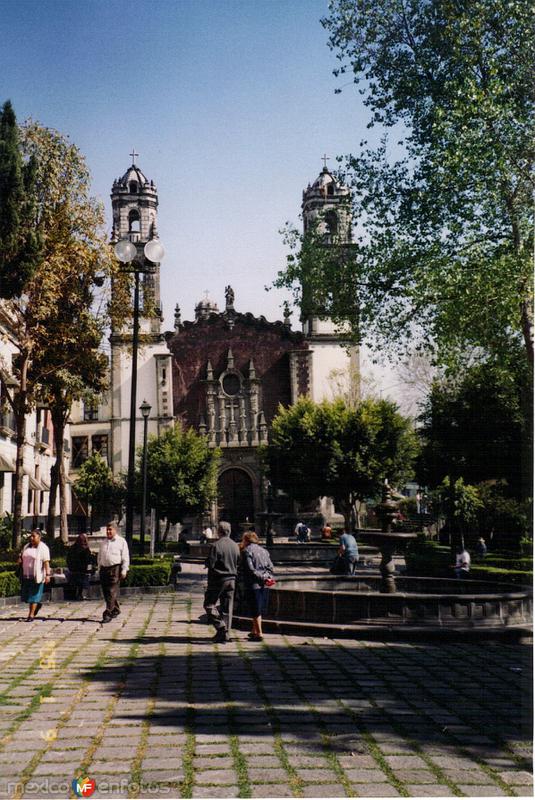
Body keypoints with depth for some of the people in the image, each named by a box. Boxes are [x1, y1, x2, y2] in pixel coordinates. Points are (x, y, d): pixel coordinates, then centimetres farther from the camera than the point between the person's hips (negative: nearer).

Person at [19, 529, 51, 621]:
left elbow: (46, 562, -14)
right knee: (25, 594, 9)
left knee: (34, 595, -4)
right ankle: (37, 604, 34)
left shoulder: (43, 548, -8)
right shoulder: (26, 547, 12)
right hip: (26, 575, 6)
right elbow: (22, 557, 24)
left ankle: (31, 615, 2)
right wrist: (20, 559, 0)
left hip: (37, 575, -6)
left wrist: (47, 574, -22)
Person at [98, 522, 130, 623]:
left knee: (111, 592, -11)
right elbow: (100, 557, 24)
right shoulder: (104, 543, 19)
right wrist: (100, 569, 17)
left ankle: (108, 614, -12)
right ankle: (116, 609, 25)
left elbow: (125, 558, -2)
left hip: (115, 569, -6)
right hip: (104, 568, 6)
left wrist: (124, 570, -9)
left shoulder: (121, 542, 2)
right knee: (106, 592, 8)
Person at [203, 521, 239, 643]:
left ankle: (221, 627, -9)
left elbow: (210, 564, -17)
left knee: (209, 604, 5)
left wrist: (206, 562, 3)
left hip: (218, 579, -6)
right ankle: (225, 634, 12)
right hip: (231, 580, 6)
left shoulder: (216, 545, -14)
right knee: (227, 607, 10)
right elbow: (238, 564, 9)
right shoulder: (235, 546, 5)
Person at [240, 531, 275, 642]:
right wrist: (267, 577, -1)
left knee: (255, 611, 0)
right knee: (260, 610, 15)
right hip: (264, 585, 7)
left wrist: (262, 577, -11)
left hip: (253, 584, -6)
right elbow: (270, 567, 9)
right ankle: (254, 632, 25)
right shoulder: (264, 551, 14)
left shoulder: (246, 551, -7)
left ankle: (259, 634, 1)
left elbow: (250, 569, -15)